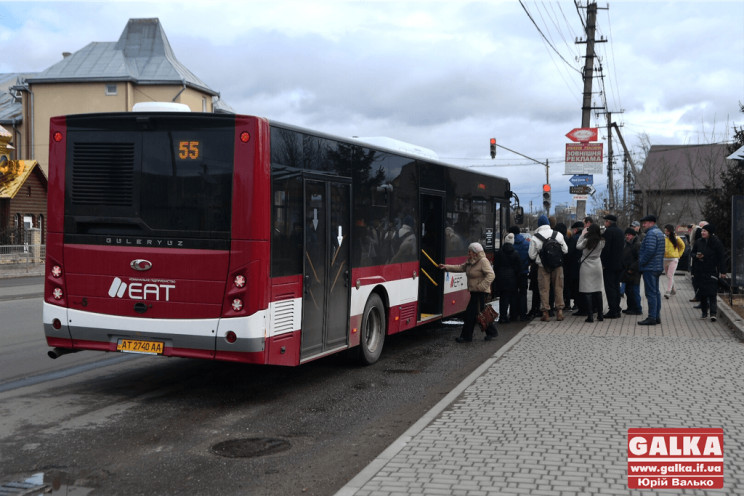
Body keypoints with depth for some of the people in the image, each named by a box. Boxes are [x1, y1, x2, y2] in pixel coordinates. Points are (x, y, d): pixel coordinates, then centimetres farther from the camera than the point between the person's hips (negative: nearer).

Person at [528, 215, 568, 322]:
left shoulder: (535, 238, -8)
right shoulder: (558, 235, -3)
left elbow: (532, 256, -4)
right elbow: (565, 250, 4)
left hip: (542, 266, -2)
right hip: (557, 265, 2)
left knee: (544, 289, 5)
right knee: (558, 288, 11)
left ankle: (545, 313, 5)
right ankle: (559, 311, 11)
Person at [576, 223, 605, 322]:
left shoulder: (586, 241, -11)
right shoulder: (601, 242, -2)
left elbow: (578, 246, 3)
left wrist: (582, 235, 9)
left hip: (586, 268, -4)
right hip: (597, 267, 4)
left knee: (587, 292, -2)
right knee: (598, 291, 11)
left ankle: (590, 316, -6)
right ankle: (600, 315, 14)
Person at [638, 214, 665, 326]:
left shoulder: (651, 234, -15)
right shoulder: (659, 232, 18)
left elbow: (650, 250, -25)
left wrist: (641, 262, -14)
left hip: (649, 268, -10)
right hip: (658, 267, 10)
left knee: (651, 293, -8)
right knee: (656, 292, 13)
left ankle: (652, 317, -8)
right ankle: (657, 316, 17)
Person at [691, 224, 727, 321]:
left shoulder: (716, 242, -6)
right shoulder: (698, 242, 7)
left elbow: (722, 257, -5)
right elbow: (693, 252, 18)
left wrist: (722, 271, -8)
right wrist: (696, 256, -6)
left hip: (712, 271, -5)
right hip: (700, 271, 5)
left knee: (712, 293, -10)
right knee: (702, 292, 7)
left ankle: (713, 313, -13)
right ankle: (704, 312, 18)